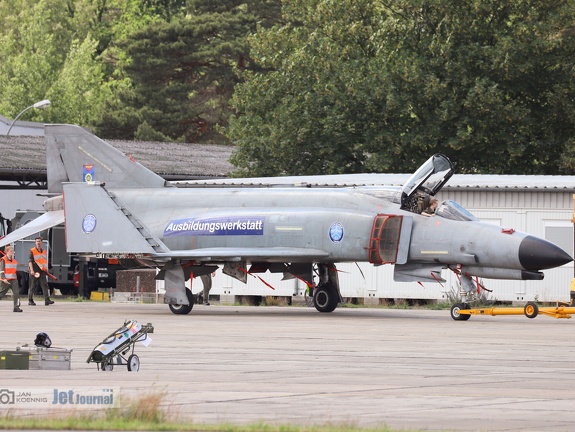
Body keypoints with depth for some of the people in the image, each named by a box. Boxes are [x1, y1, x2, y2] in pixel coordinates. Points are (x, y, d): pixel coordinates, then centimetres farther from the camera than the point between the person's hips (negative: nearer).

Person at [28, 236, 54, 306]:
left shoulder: (44, 251, 16)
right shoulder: (32, 251, -2)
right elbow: (30, 261, -9)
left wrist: (46, 269, 22)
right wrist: (32, 270, -20)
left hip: (42, 271, 4)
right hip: (34, 271, -4)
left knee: (44, 284, -9)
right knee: (32, 286, 3)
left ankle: (47, 300, -16)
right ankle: (30, 300, 13)